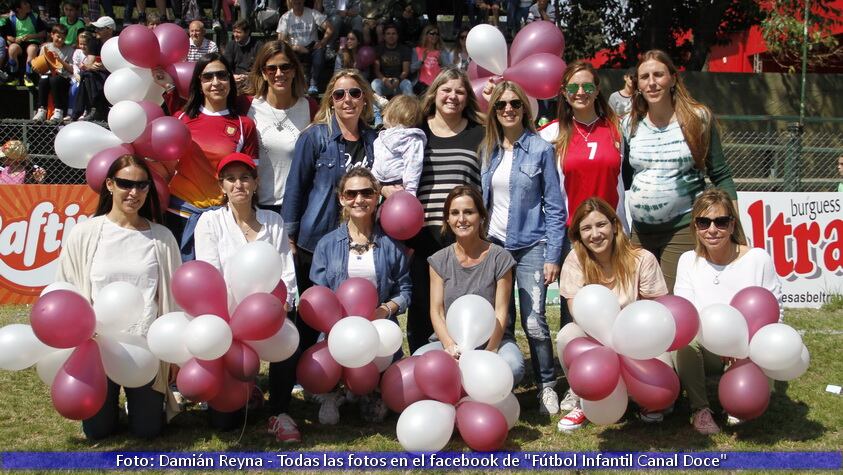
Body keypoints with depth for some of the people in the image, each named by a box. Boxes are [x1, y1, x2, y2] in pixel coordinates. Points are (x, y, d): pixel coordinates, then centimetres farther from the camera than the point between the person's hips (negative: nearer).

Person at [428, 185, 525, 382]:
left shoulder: (499, 258, -1)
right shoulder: (439, 261, 6)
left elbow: (500, 313, -5)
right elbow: (436, 311, 0)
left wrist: (488, 351, -20)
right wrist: (449, 345, -19)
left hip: (492, 339, -1)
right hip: (450, 339, 1)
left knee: (513, 366, -35)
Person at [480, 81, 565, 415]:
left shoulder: (540, 149, -4)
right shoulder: (487, 150, 7)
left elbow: (555, 207, -4)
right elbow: (482, 199, 12)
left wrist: (552, 256, -9)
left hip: (530, 244, -3)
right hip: (494, 243, 4)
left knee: (534, 322, -7)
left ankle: (547, 386, 9)